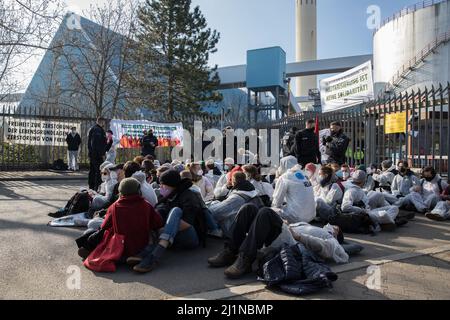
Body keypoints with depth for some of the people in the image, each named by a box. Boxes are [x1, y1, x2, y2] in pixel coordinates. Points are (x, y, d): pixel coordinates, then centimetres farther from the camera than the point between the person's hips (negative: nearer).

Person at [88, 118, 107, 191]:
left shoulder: (91, 129, 18)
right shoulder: (99, 130, -13)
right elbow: (102, 143, -19)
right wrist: (102, 154, -18)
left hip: (91, 153, 10)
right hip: (98, 154, -10)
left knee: (92, 170, 14)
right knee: (99, 171, -8)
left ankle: (91, 187, 20)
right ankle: (97, 187, -10)